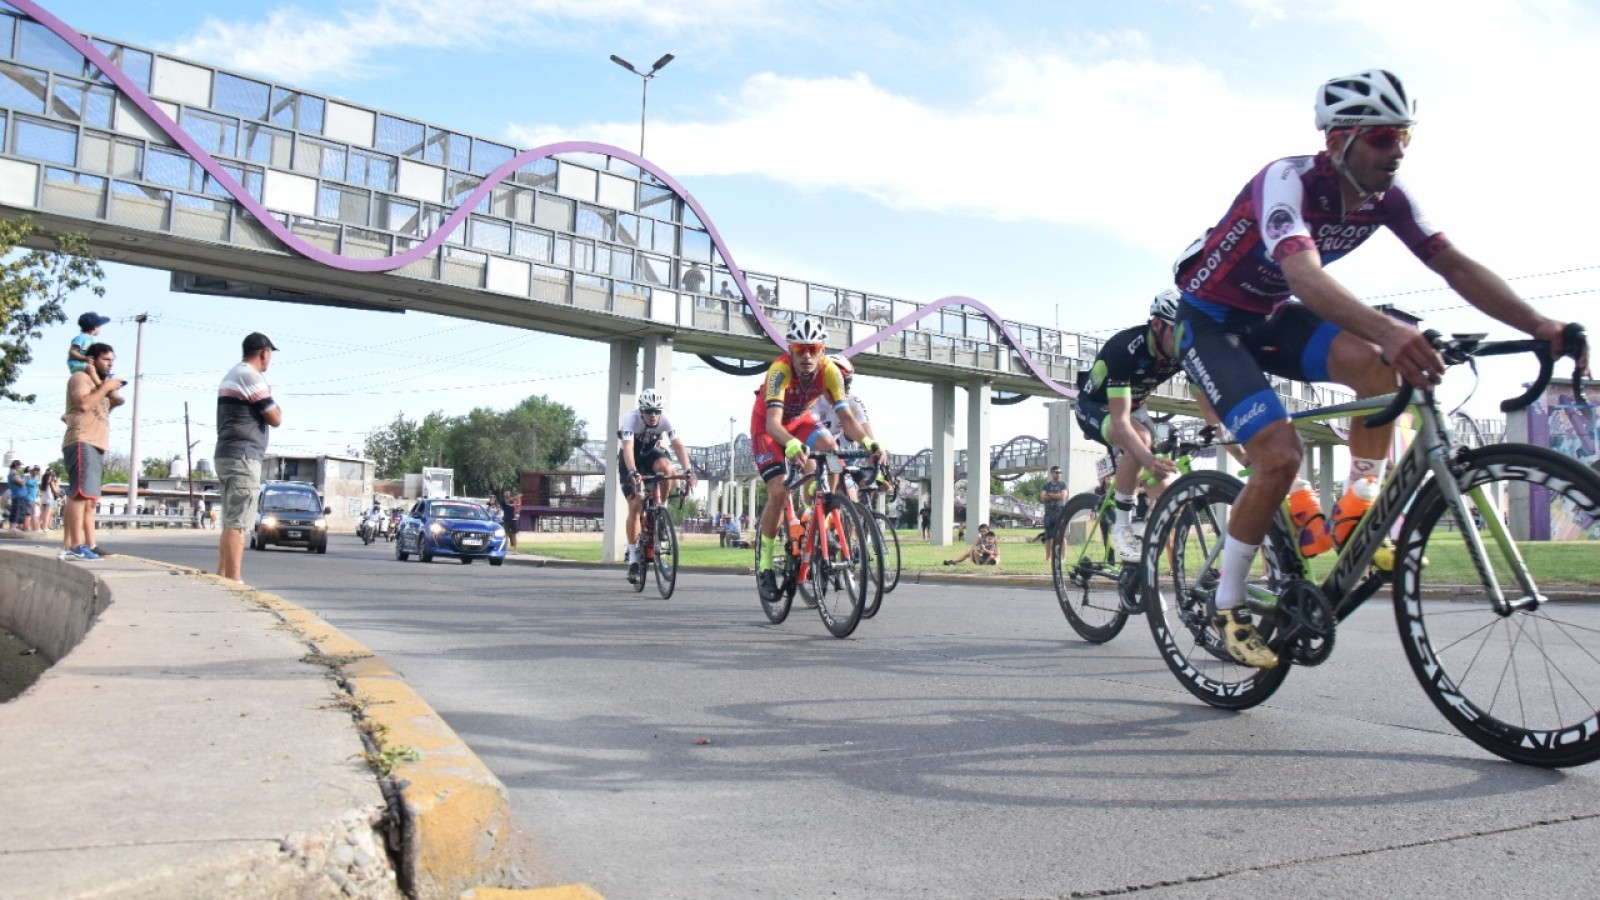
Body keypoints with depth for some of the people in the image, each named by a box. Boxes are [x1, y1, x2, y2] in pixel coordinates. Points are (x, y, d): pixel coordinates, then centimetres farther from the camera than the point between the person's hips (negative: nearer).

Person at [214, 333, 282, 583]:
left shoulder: (231, 375, 21)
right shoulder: (251, 376, -10)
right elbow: (275, 419, -10)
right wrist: (276, 407, 7)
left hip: (227, 455, 10)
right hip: (243, 456, -10)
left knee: (230, 522, 13)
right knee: (237, 523, -12)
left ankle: (222, 577, 15)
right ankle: (234, 580, -14)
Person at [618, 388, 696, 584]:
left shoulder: (665, 420, -23)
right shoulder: (631, 419, -30)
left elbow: (678, 445, -30)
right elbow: (628, 448, -43)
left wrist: (688, 470, -45)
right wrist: (633, 473, -59)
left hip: (651, 453, 2)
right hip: (632, 458, -2)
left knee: (666, 467, -34)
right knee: (635, 505, -12)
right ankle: (633, 558, -4)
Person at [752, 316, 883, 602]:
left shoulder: (830, 371, -26)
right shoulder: (780, 370, -36)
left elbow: (846, 417, -30)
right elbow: (773, 423, -47)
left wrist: (868, 441, -49)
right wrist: (792, 444, -67)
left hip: (799, 420, 4)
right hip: (767, 426, -4)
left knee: (828, 447, -28)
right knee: (779, 492, -18)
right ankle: (764, 564, -2)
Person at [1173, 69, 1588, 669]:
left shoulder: (1386, 197, -7)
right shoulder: (1287, 181, -28)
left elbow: (1455, 265, -8)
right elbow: (1304, 274, -46)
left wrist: (1538, 325, -23)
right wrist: (1388, 329, -62)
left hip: (1270, 316, 6)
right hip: (1210, 320, -6)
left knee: (1375, 364, -24)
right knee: (1280, 457, -21)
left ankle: (1356, 518, -7)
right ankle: (1228, 607, -4)